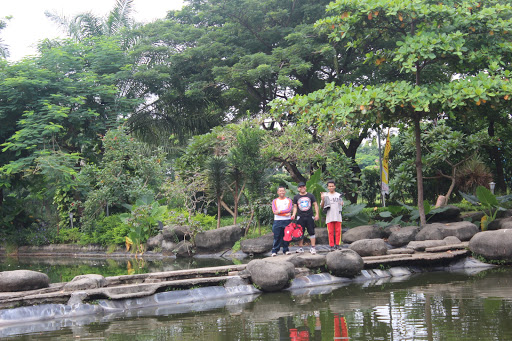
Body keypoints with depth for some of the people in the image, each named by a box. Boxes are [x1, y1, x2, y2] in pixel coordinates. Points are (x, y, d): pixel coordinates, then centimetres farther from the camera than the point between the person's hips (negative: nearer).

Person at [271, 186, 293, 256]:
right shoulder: (275, 201, 9)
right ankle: (274, 251, 0)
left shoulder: (289, 200, 9)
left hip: (287, 221, 1)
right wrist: (285, 214, -13)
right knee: (277, 237, -3)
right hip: (277, 221, 0)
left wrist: (279, 211, -14)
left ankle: (286, 250, 12)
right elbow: (274, 211, -5)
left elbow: (289, 209, -6)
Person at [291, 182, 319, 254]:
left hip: (310, 217, 0)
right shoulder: (296, 197, 9)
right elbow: (295, 207, 11)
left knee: (312, 232, -2)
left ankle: (313, 248, 2)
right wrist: (294, 214, -4)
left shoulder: (310, 196, 8)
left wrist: (317, 214, 1)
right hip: (300, 217, 0)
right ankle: (300, 248, 9)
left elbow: (315, 204, 9)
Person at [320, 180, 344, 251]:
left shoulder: (338, 195, 12)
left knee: (338, 231, 0)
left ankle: (337, 245, 6)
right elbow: (322, 207, 4)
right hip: (329, 217, -1)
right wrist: (322, 199, -12)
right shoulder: (325, 195, 7)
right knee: (330, 232, -1)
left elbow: (341, 205, 16)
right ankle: (332, 246, 3)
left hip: (338, 216, 1)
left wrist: (342, 204, -7)